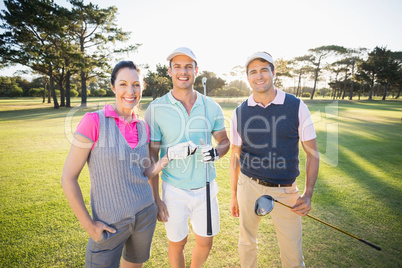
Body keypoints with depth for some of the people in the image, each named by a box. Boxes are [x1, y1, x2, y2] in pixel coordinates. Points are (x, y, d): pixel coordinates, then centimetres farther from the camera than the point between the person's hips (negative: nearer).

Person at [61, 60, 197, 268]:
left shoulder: (142, 127, -1)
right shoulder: (94, 121, -17)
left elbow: (145, 172, 5)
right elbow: (68, 178, -13)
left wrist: (170, 156, -10)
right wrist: (88, 225, -10)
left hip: (145, 213, 5)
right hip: (109, 224, -5)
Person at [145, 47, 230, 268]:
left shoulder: (211, 107, -2)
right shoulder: (156, 109, -9)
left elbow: (225, 140, 10)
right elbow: (152, 156, -6)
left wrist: (217, 151, -14)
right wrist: (155, 198, -6)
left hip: (205, 187, 3)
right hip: (174, 191, -2)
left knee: (205, 242, 17)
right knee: (177, 243, 14)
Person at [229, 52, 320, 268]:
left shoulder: (297, 107, -5)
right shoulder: (239, 113, -1)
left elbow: (312, 152, 0)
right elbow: (235, 156, 6)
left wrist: (308, 194, -8)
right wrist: (234, 195, 9)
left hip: (285, 191, -1)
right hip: (249, 186, 2)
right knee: (246, 243, 20)